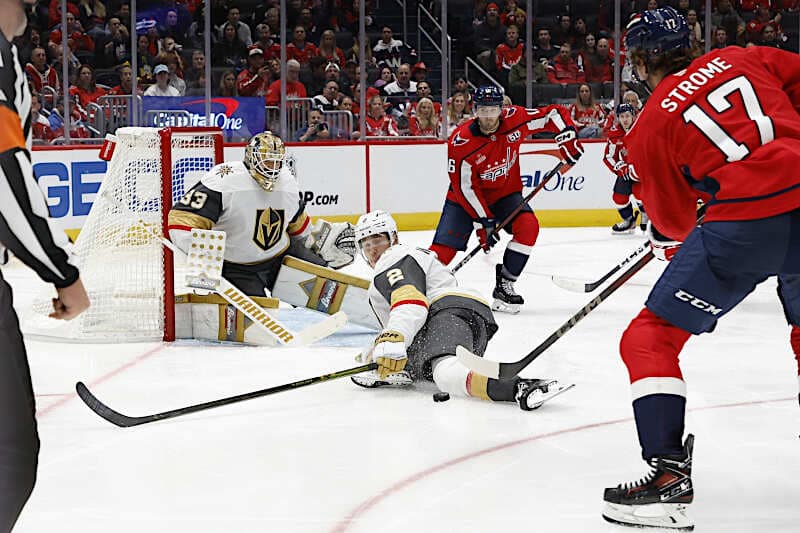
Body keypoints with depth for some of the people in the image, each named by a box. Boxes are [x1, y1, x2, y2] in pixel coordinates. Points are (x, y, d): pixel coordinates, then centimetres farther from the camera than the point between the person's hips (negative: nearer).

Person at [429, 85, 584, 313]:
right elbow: (465, 187, -20)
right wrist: (483, 221, -21)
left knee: (528, 225, -25)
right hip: (467, 198, -3)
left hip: (505, 193, 3)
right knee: (442, 251, -16)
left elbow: (554, 114, -4)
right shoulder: (460, 142, -25)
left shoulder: (514, 119, -18)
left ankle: (504, 285, -13)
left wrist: (567, 137, -18)